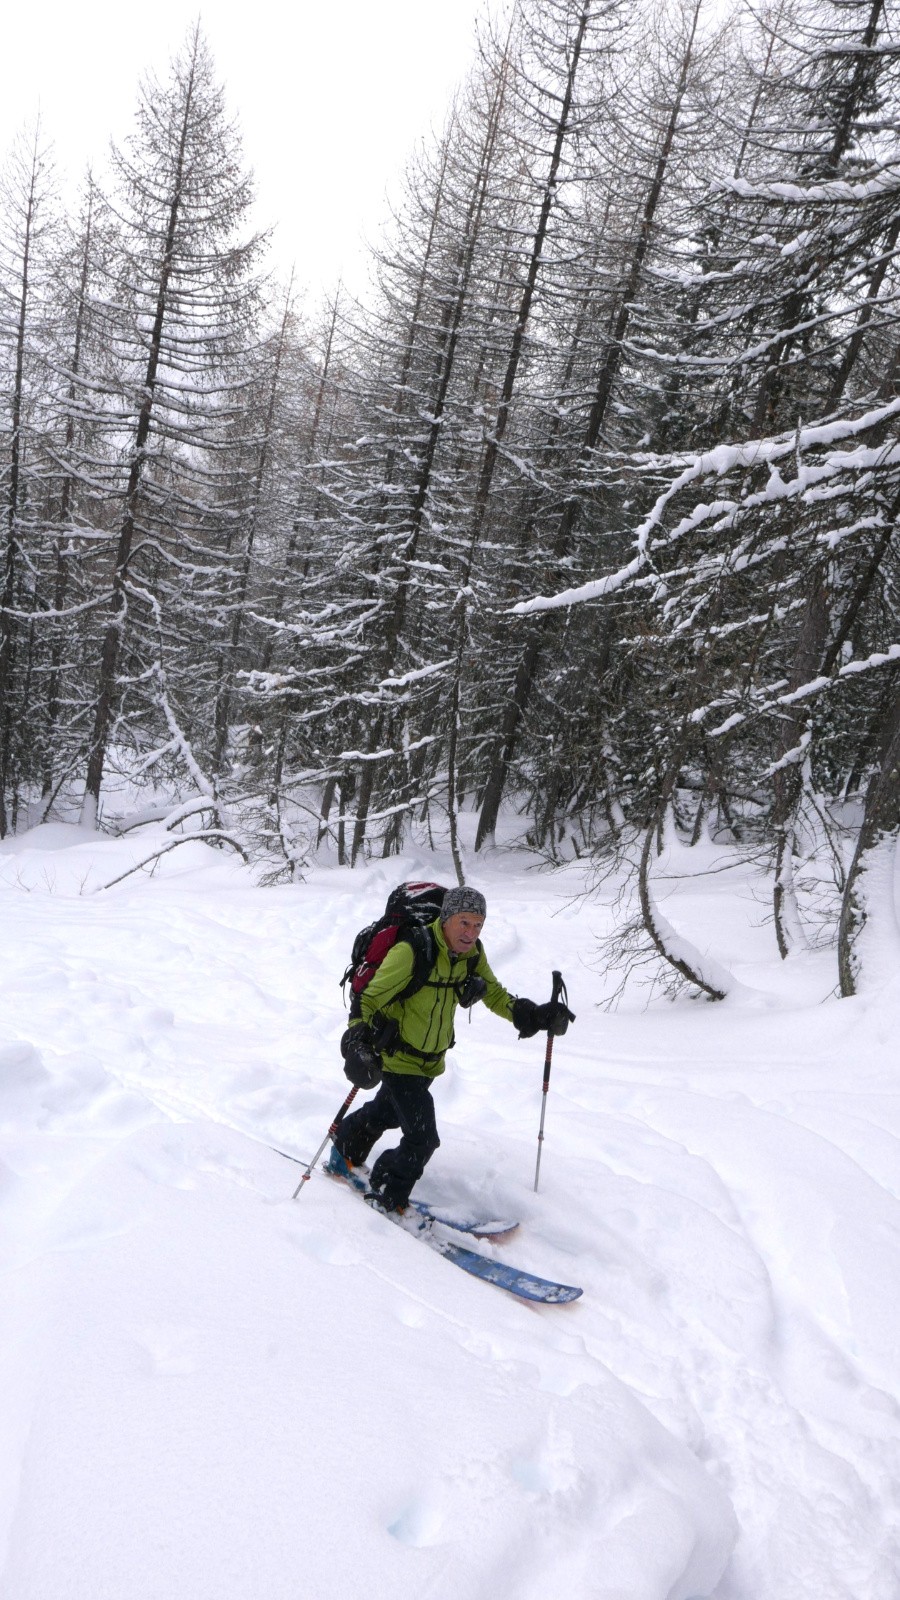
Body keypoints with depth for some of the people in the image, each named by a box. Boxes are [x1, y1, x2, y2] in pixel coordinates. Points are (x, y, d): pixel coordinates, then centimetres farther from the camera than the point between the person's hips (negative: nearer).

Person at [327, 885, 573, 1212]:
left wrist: (532, 1015, -10)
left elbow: (495, 994, 5)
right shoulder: (411, 952, -30)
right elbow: (371, 998, -24)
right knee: (423, 1137, -13)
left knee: (387, 1112, 29)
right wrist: (357, 1042, -37)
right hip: (399, 1057, -8)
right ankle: (389, 1195, 12)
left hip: (432, 1059, 8)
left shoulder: (472, 955, -8)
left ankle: (344, 1155, 55)